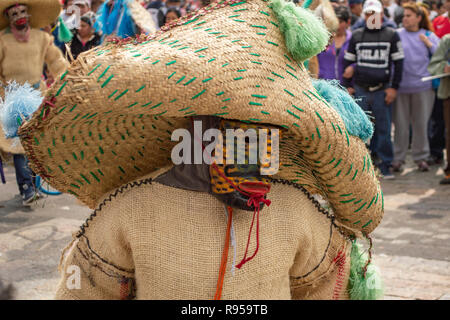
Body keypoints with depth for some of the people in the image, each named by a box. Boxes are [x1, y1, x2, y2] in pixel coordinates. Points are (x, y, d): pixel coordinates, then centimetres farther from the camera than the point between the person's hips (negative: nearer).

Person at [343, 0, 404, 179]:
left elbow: (398, 63, 5)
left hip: (382, 90, -2)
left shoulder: (391, 35, 5)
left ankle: (385, 165, 7)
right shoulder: (357, 35, 10)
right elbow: (347, 62, 15)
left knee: (383, 129, -2)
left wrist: (394, 87, -1)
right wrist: (347, 86, 6)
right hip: (360, 90, 2)